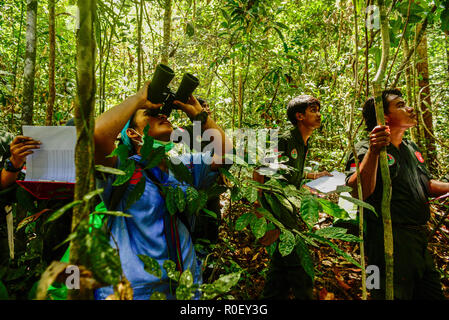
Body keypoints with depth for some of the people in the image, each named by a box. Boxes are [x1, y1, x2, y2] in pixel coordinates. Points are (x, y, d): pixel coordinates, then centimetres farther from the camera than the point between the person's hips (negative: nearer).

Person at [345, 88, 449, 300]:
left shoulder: (412, 148, 14)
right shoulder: (365, 150, -14)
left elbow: (426, 185, 26)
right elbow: (358, 193, -30)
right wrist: (373, 151, -38)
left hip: (420, 239, 9)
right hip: (390, 241, -9)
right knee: (394, 294, 1)